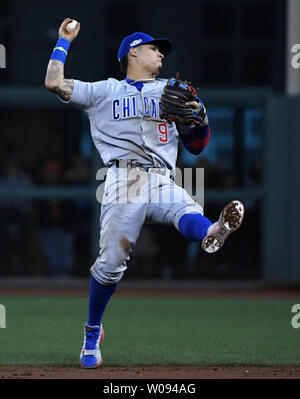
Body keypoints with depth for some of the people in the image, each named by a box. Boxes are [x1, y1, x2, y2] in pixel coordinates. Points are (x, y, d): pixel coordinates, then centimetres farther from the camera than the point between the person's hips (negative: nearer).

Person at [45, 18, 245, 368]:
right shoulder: (104, 91, 22)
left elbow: (196, 145, 25)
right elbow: (54, 83, 12)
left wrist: (200, 117, 4)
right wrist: (64, 41, 23)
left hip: (163, 182, 1)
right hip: (123, 180, -1)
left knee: (188, 214, -34)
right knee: (111, 262, -11)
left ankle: (212, 234, -69)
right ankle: (92, 333, 7)